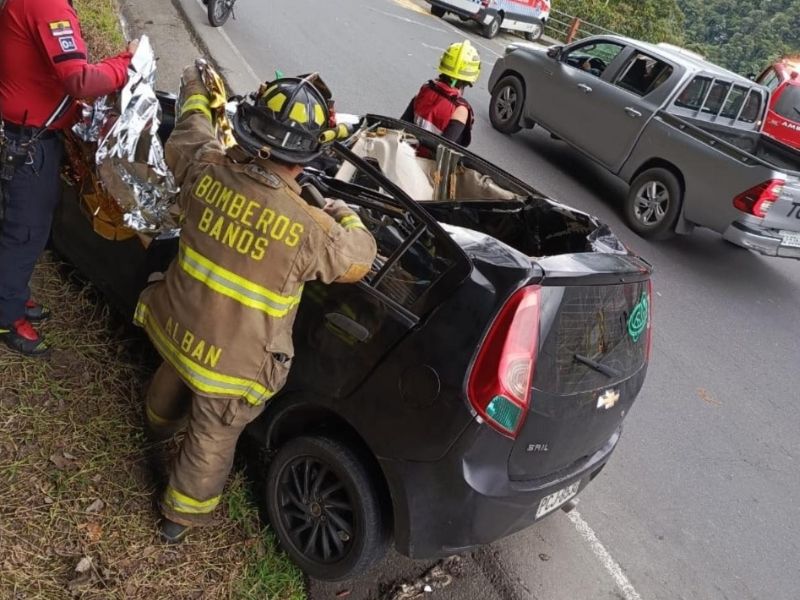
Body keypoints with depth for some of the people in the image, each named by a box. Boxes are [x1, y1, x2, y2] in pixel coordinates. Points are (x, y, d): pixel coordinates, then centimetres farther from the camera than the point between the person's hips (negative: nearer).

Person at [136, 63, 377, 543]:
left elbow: (188, 137, 7)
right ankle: (182, 516, 47)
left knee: (174, 380, 39)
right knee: (210, 443, 22)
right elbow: (358, 260, -9)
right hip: (233, 364, -5)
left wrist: (195, 96, 27)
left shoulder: (209, 169, -19)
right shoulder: (310, 230, -30)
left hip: (177, 329, 5)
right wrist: (348, 218, 11)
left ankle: (161, 423, 73)